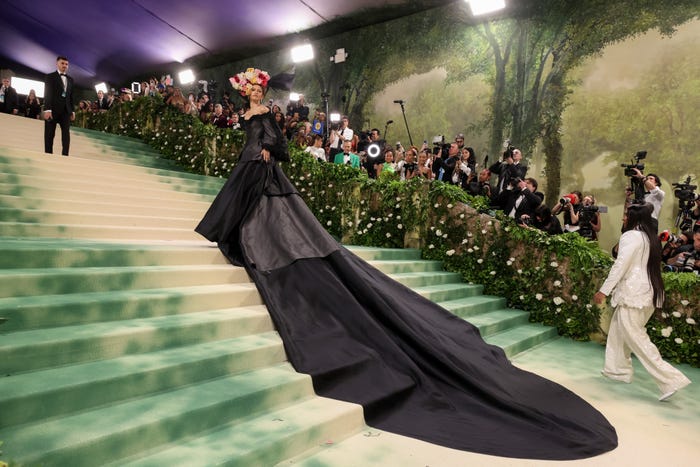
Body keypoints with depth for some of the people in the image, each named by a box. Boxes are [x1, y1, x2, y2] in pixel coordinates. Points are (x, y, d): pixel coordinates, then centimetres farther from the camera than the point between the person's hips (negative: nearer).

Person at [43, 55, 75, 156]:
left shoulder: (70, 79, 18)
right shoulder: (50, 77, 3)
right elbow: (47, 94, -6)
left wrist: (72, 111, 9)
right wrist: (47, 109, -16)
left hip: (65, 110, 4)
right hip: (53, 110, -4)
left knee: (66, 133, -5)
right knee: (49, 134, 0)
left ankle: (65, 155, -6)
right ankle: (48, 155, 3)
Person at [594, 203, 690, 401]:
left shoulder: (631, 236, -12)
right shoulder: (651, 238, 14)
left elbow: (620, 265, -17)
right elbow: (644, 266, 16)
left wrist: (603, 290, -14)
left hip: (633, 293, -9)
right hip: (647, 293, 9)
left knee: (635, 338, -6)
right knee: (618, 331, 18)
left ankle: (670, 379, -7)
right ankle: (618, 369, 25)